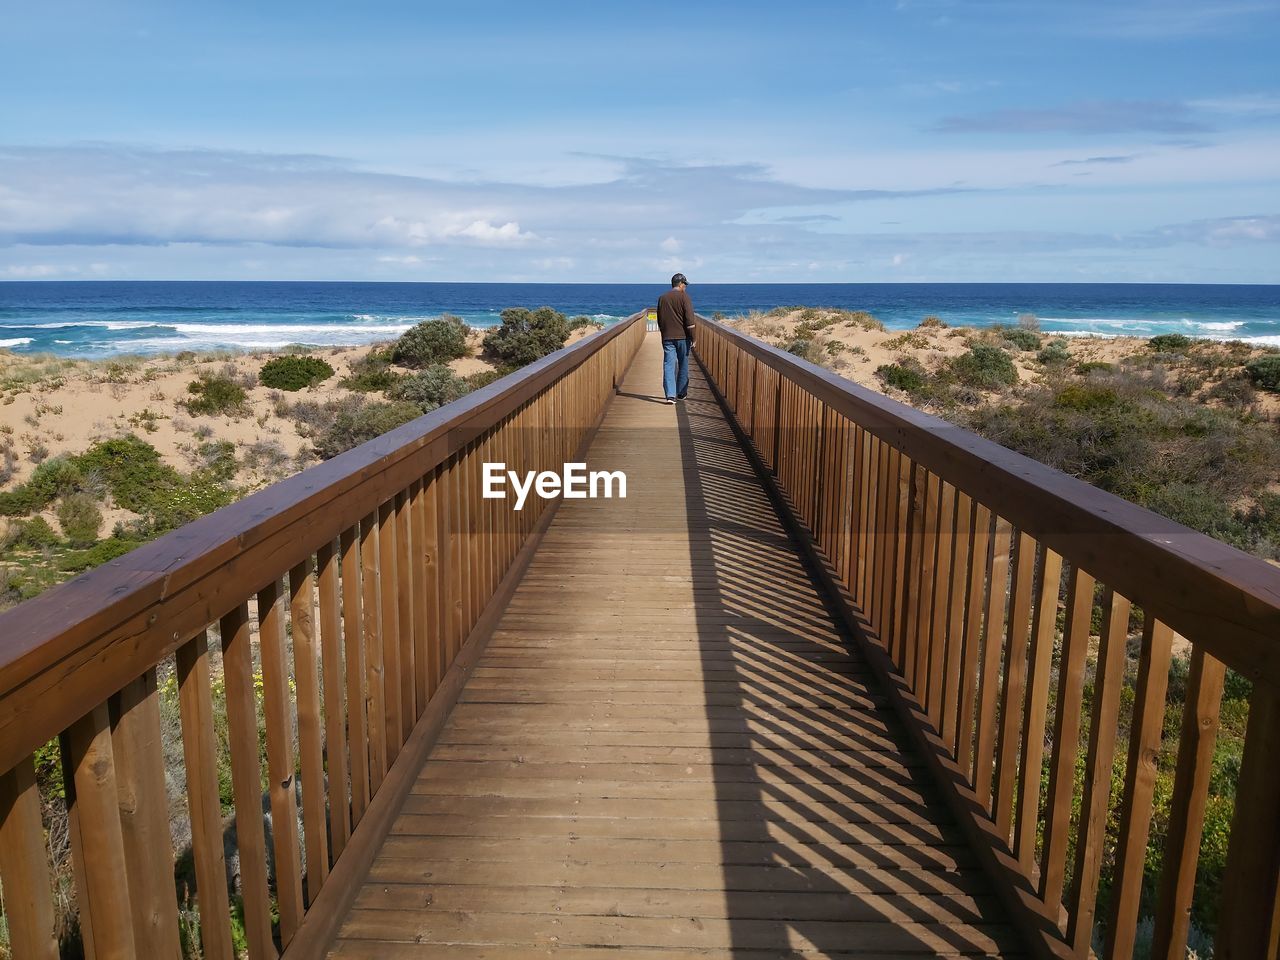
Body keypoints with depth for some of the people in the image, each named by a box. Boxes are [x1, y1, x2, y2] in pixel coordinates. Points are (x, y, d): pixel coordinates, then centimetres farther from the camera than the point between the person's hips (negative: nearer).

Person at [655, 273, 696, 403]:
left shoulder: (662, 298, 10)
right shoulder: (684, 297, -6)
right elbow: (689, 320, -11)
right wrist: (693, 338, -7)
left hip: (667, 337, 3)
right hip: (682, 337, -3)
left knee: (668, 365, -2)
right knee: (683, 366, 11)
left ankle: (670, 395, -12)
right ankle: (681, 394, 19)